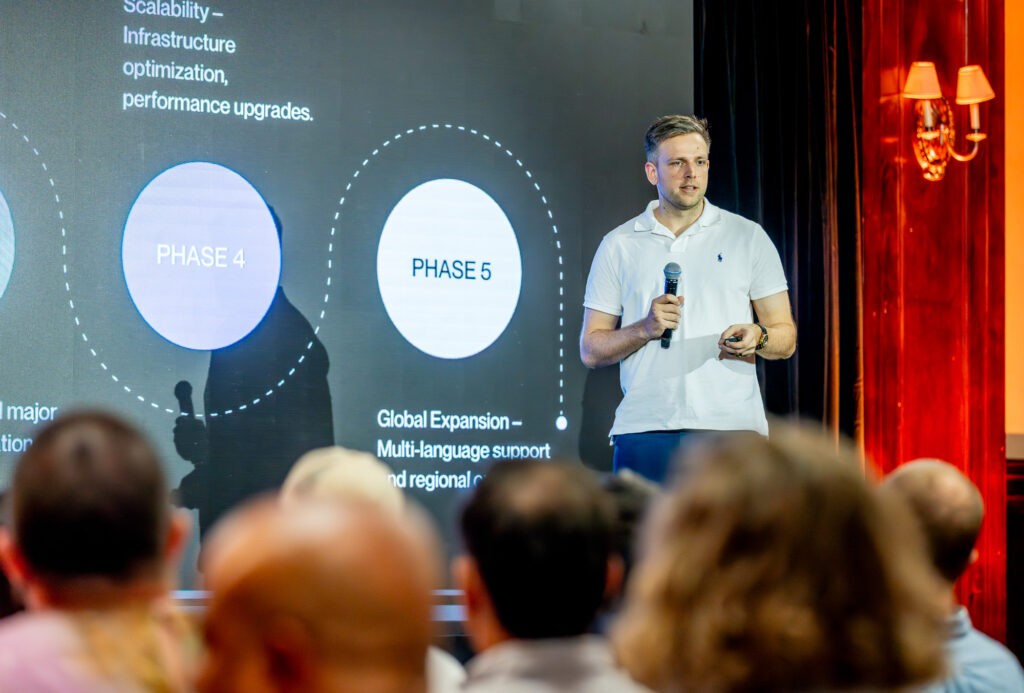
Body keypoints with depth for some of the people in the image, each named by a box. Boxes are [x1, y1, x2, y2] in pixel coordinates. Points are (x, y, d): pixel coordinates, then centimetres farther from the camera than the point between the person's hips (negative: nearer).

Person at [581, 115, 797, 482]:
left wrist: (757, 338, -12)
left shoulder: (749, 237, 11)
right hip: (645, 429, 1)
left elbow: (786, 337, 11)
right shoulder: (619, 246, 11)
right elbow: (590, 349, 10)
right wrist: (644, 329, -9)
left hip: (731, 425, 0)